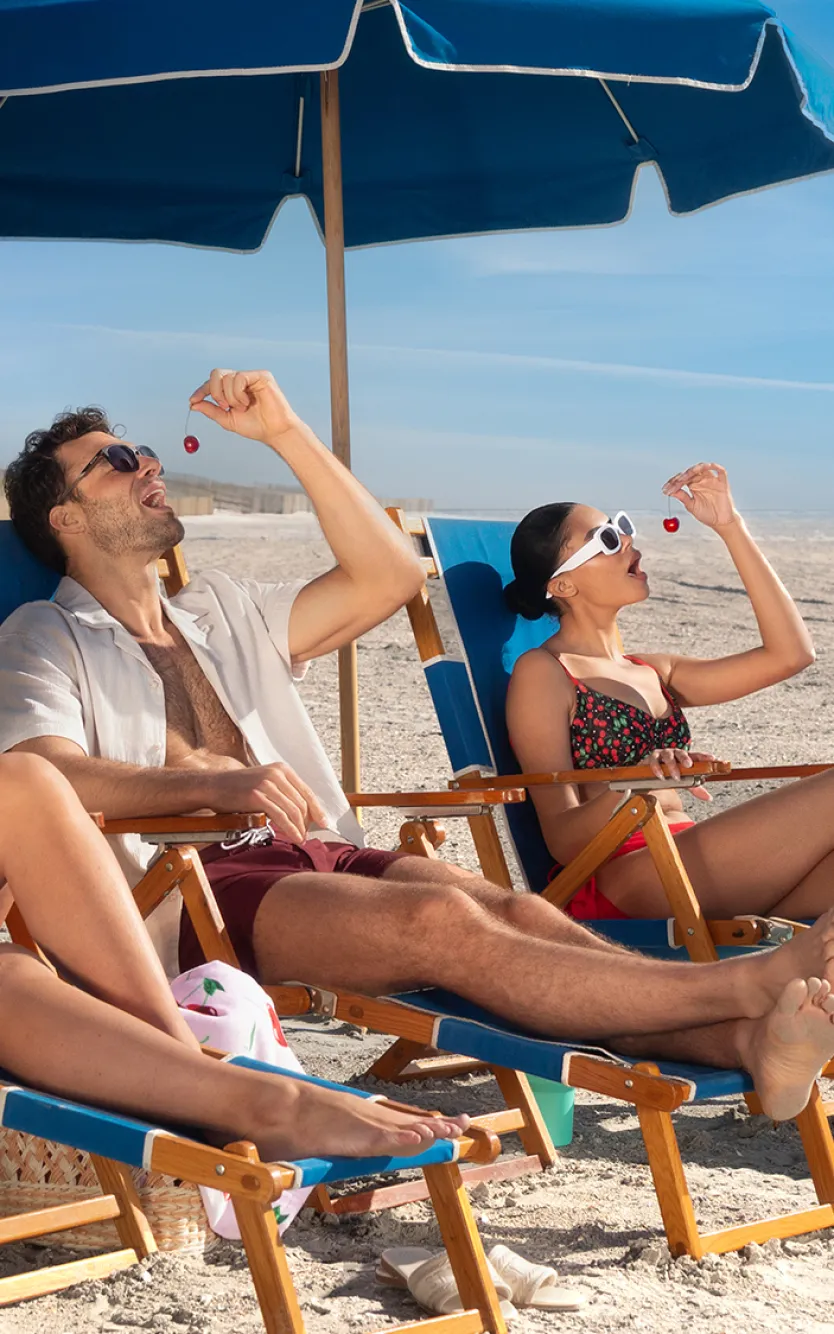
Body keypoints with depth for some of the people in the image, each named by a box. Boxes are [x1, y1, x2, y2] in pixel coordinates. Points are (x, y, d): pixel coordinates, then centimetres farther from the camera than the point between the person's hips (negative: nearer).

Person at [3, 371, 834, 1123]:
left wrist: (286, 432, 15)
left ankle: (749, 1041, -43)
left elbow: (388, 576, 20)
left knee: (521, 912, -24)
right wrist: (216, 783, -27)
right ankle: (749, 983, -40)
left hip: (313, 857, 6)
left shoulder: (220, 614, 29)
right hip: (190, 885, -6)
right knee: (442, 920, -31)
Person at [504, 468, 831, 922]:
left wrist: (730, 526, 16)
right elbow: (562, 839, -4)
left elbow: (789, 653, 17)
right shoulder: (543, 673, 4)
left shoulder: (653, 673, 26)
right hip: (619, 880, -7)